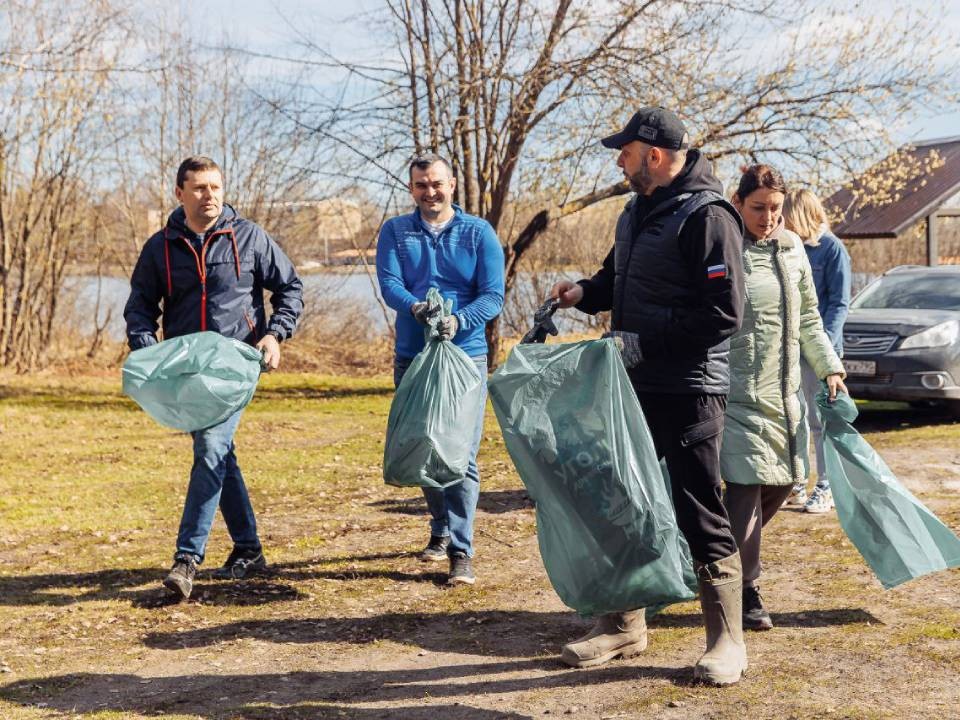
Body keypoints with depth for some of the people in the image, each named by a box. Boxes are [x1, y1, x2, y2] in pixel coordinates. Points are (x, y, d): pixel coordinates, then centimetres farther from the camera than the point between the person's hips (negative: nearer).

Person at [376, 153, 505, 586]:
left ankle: (460, 551, -6)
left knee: (462, 457, -9)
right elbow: (389, 284, -8)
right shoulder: (395, 231, 6)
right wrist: (417, 308, -30)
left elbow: (493, 295, -7)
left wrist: (458, 320, -26)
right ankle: (441, 529, 34)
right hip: (411, 358, 3)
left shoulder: (479, 233, 1)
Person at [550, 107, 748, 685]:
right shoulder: (638, 212, 13)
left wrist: (643, 343, -22)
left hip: (690, 392, -9)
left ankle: (728, 641, 12)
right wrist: (584, 293, 3)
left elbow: (724, 312, -22)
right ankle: (624, 626, 28)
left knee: (701, 515, -2)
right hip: (637, 387, 9)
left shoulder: (706, 216, -15)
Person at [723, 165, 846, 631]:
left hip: (785, 391, 6)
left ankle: (733, 552, 32)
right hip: (737, 391, -6)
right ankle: (746, 591, 4)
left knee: (783, 480, 9)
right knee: (747, 485, -9)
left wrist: (829, 368, 12)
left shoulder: (792, 249, 11)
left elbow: (808, 320, 19)